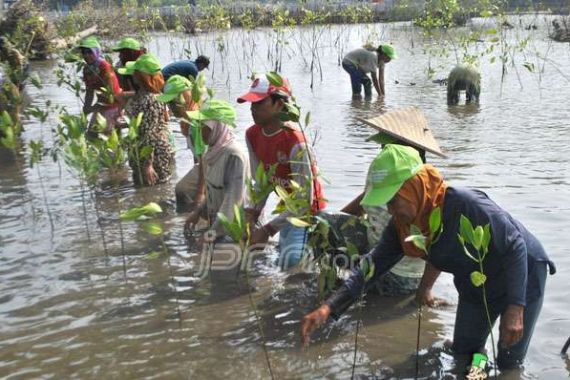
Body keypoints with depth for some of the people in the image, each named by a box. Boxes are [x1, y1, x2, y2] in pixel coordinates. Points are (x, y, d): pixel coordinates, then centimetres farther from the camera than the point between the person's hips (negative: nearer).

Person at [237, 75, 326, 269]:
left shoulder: (295, 143, -30)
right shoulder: (252, 135, -7)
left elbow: (304, 200, -27)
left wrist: (268, 229, -27)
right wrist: (250, 216, -13)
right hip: (287, 209, 8)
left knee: (291, 263, -17)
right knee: (284, 262, 18)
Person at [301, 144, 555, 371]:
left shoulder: (465, 204, -38)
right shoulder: (403, 225, -16)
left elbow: (515, 247, -29)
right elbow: (374, 265, -14)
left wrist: (515, 308, -32)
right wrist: (328, 308, -24)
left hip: (521, 277, -6)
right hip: (475, 289, 6)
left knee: (509, 363, 3)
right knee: (463, 355, 16)